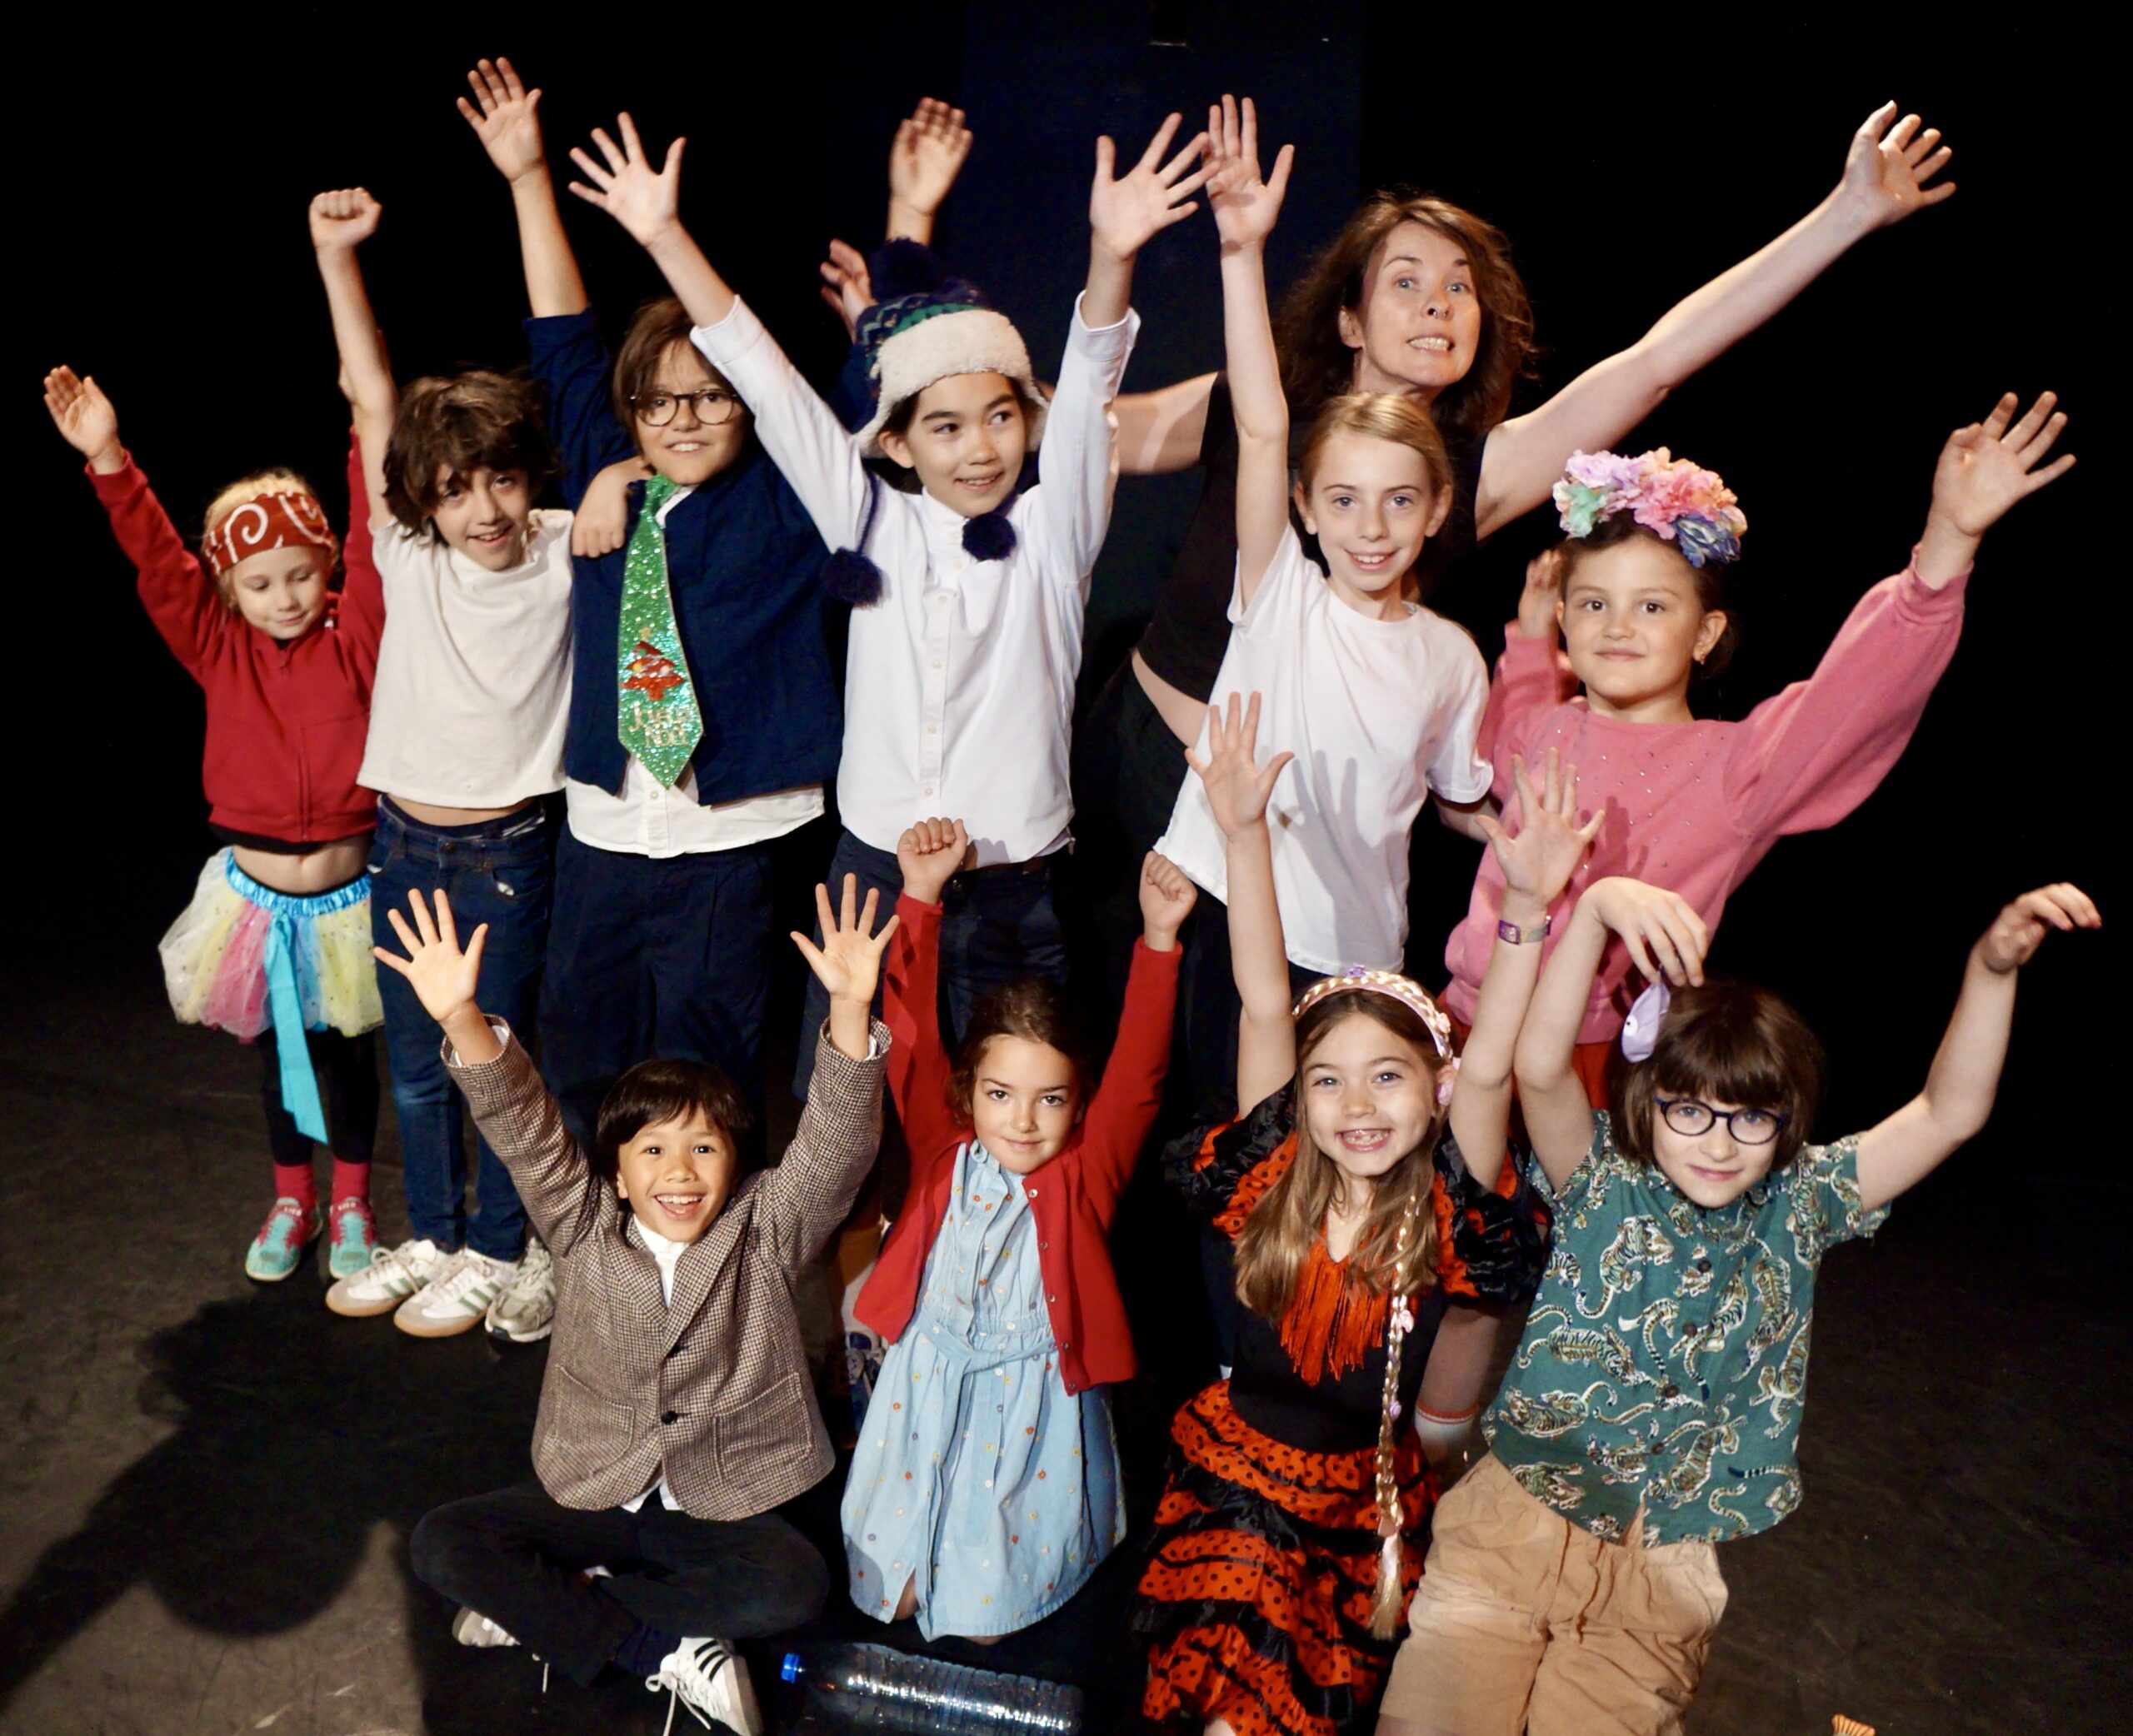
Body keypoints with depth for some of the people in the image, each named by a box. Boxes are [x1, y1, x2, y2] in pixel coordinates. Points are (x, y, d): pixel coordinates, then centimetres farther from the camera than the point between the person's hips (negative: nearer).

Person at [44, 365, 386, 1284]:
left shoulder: (354, 637, -8)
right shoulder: (220, 651, -3)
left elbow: (379, 540, -16)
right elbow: (158, 562, -11)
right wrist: (109, 462, -22)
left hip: (346, 891, -2)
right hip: (256, 892, 2)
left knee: (347, 1050, 14)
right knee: (276, 1049, 17)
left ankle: (351, 1203, 33)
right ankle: (292, 1200, 36)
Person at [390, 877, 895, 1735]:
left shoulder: (765, 1231, -7)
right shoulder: (584, 1229, -4)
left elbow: (837, 1144, -21)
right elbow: (522, 1128, -17)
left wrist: (850, 1008, -38)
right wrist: (463, 1021, -35)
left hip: (723, 1506, -1)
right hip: (593, 1494, 2)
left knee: (794, 1586, -30)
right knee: (443, 1545, -18)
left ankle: (548, 1606, -12)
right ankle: (665, 1651, -15)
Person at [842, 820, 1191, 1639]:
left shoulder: (1085, 1173, -11)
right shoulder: (943, 1154, -8)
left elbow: (1137, 1073, -22)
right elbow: (914, 1043, -15)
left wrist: (1159, 939, -34)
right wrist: (920, 899, -24)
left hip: (1034, 1396, -1)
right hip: (929, 1384, 2)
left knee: (988, 1612, 5)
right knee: (896, 1584, 9)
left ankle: (978, 1600, 37)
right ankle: (915, 1586, 40)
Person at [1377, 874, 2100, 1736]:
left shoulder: (1797, 1205, 1)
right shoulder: (1602, 1184, -6)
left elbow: (1948, 1114, -8)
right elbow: (1540, 1067, -25)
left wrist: (1991, 970, -24)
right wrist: (1595, 908, -38)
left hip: (1660, 1571, 2)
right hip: (1516, 1515, -1)